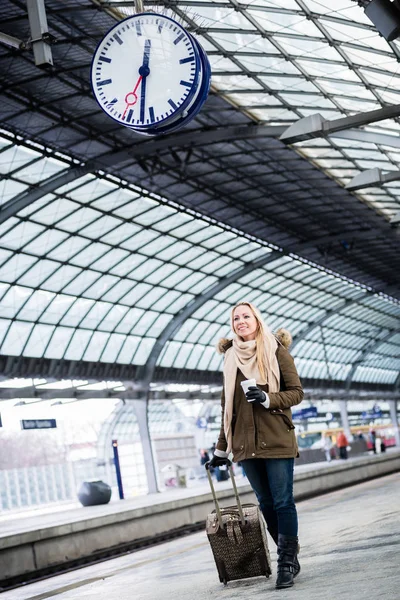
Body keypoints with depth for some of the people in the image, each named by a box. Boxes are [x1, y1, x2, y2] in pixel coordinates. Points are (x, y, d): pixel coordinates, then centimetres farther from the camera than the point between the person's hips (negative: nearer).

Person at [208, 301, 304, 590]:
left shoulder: (276, 350, 0)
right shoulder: (231, 358, 11)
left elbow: (296, 392, 0)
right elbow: (228, 406, 16)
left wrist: (268, 399, -18)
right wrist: (222, 447, 17)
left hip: (277, 440, -4)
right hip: (247, 444, 4)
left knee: (283, 502, -6)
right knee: (266, 504, 5)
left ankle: (287, 562, 1)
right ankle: (289, 556, 17)